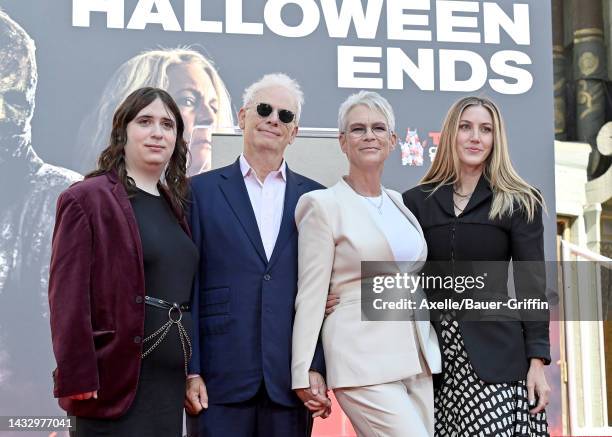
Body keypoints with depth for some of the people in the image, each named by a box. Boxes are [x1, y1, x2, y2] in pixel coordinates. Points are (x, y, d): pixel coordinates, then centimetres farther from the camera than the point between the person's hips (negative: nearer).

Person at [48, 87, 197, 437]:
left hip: (172, 383, 7)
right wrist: (78, 382, -17)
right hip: (117, 382, -6)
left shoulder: (177, 205, 15)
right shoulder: (86, 200, -6)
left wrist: (193, 372, 12)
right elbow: (68, 300, -12)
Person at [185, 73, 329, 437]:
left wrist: (317, 369, -1)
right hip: (219, 379, -1)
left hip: (290, 380, 2)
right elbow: (188, 286, 1)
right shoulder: (202, 190, 5)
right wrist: (190, 371, -5)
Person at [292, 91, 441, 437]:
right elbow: (311, 295, -7)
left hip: (417, 358, 7)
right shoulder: (323, 205, -4)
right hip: (364, 361, -6)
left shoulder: (402, 202, 14)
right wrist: (303, 376, -10)